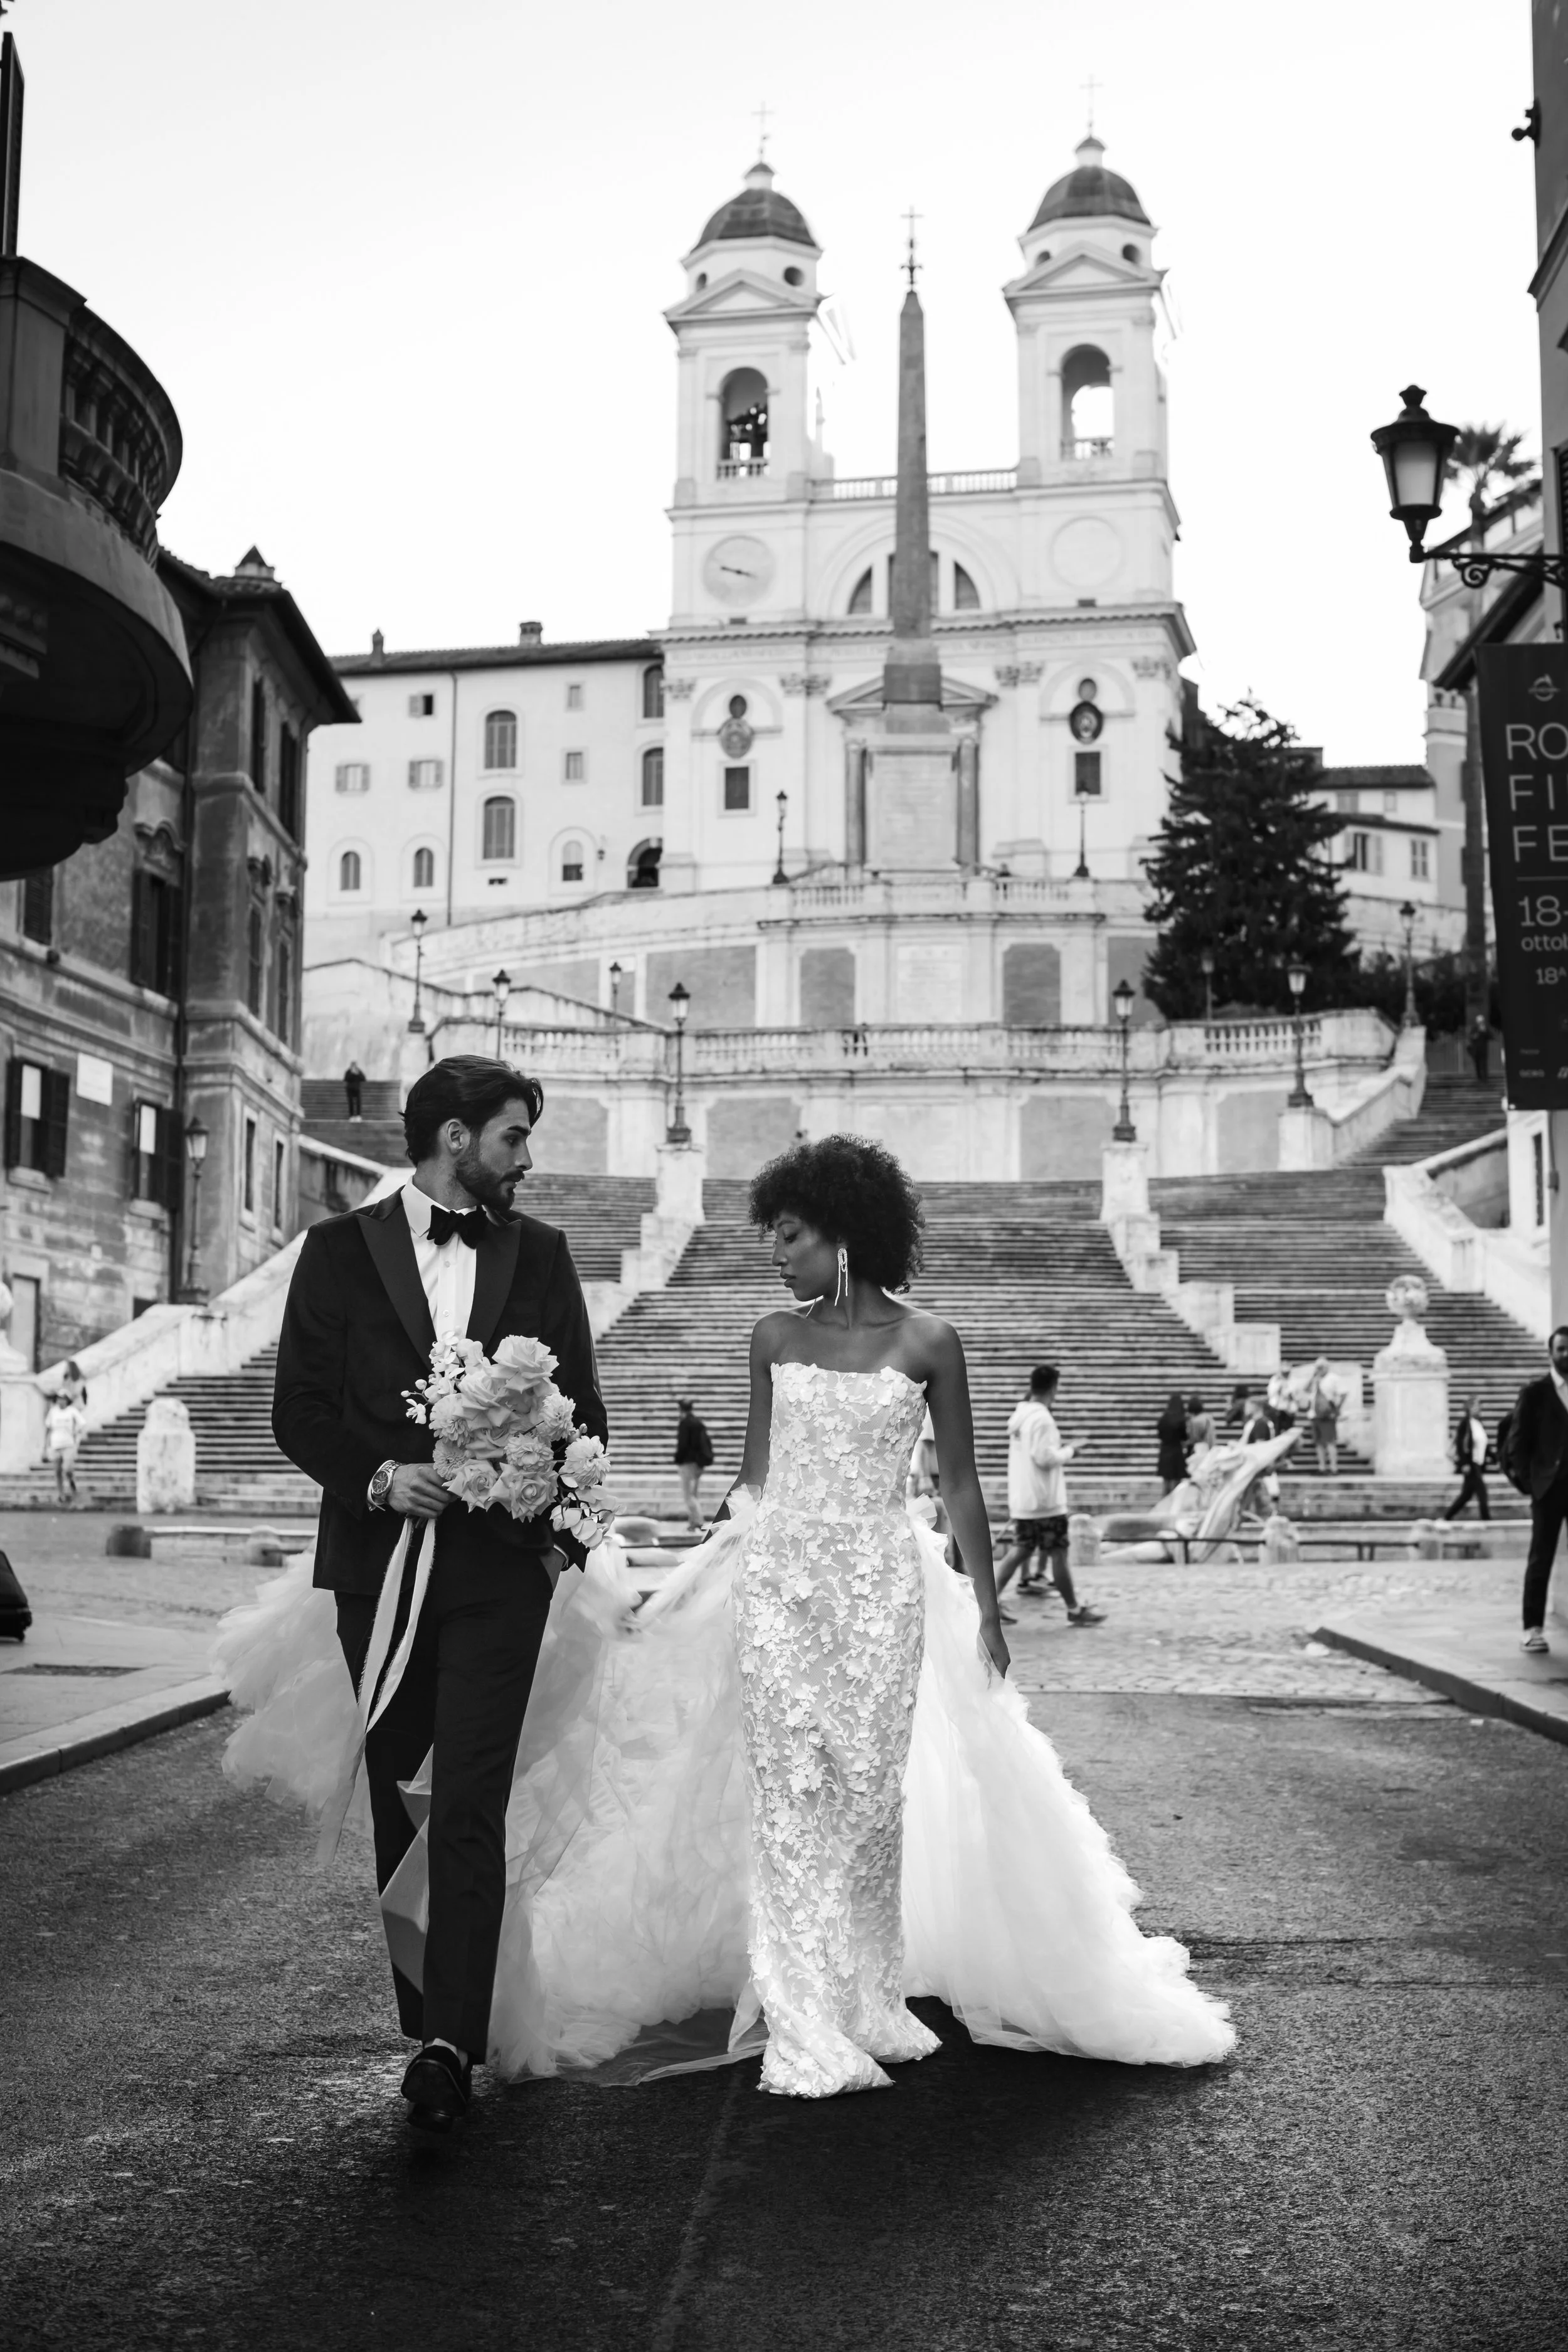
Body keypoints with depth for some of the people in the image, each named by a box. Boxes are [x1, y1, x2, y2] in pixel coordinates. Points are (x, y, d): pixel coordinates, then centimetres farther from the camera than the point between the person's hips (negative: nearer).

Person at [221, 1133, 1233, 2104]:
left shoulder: (927, 1342, -3)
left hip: (883, 1585, -2)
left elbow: (963, 1487, 2)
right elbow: (755, 1478, 9)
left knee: (870, 1794, 4)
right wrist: (678, 1584, 5)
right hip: (779, 1579, 2)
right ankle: (805, 2029, 3)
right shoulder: (775, 1338, 5)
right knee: (789, 1794, -2)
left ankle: (870, 1997, 21)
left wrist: (988, 1613, 2)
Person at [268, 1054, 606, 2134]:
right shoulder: (341, 1248, 3)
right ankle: (423, 2011, 24)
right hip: (378, 1559, 1)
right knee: (396, 1800, 10)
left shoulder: (540, 1252, 8)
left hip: (500, 1561, -1)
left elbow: (582, 1405, 10)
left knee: (469, 1805, -8)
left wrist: (563, 1532, -2)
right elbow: (299, 1406, 0)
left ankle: (452, 2044, -8)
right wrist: (377, 1476, -16)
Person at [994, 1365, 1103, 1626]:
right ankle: (1075, 1609, 10)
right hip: (1045, 1500, -9)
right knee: (1058, 1553, 1)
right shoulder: (1042, 1419, -17)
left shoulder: (1019, 1415, 12)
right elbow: (1045, 1457, -20)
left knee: (1020, 1550, 11)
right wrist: (1069, 1451, -6)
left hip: (1022, 1498, 9)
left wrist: (1059, 1451, 18)